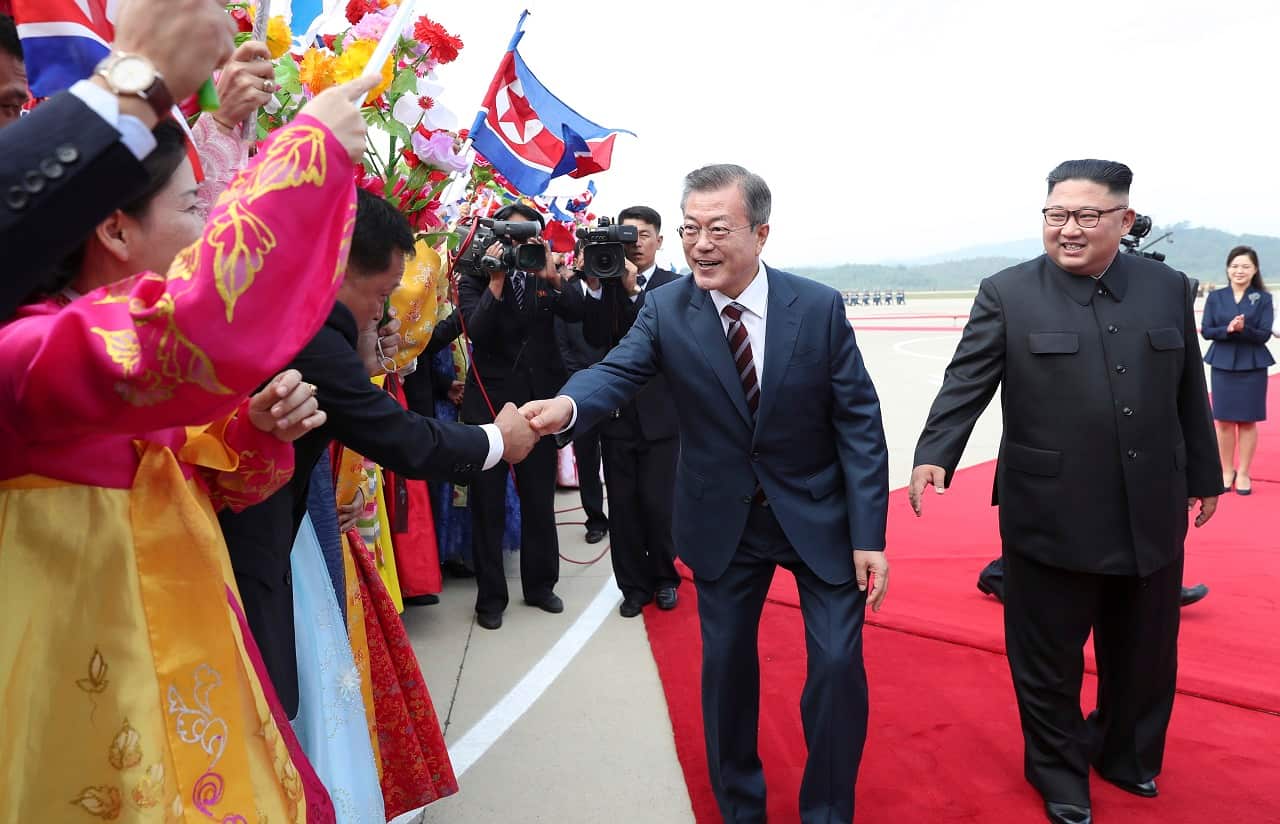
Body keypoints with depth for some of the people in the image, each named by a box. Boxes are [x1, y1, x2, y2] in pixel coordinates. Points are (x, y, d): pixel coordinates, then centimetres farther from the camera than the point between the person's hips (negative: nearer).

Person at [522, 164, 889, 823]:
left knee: (839, 663, 1)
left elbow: (859, 424, -9)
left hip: (818, 517, -1)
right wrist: (567, 405, -46)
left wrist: (869, 535, -12)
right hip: (724, 522, 1)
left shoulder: (819, 306, -11)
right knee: (725, 665, 13)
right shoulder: (665, 310, -7)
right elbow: (617, 372, -22)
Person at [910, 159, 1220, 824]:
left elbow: (1188, 395, 12)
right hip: (1051, 518, -4)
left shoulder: (1168, 289, 6)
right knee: (1048, 660, 10)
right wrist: (933, 455, -26)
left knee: (1143, 655, 20)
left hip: (1151, 517, 4)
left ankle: (1126, 755, 46)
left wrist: (1203, 474, 18)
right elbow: (966, 384, -12)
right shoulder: (1007, 294, -6)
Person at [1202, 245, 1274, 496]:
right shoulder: (1215, 297, 3)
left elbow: (1264, 335, -6)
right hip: (1222, 365, 1)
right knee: (1223, 420, 5)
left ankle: (1243, 472, 14)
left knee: (1248, 421, 4)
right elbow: (1206, 331, -2)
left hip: (1252, 366, -1)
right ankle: (1227, 471, 18)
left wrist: (1244, 329, -25)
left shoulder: (1263, 298, -1)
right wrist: (1228, 329, -20)